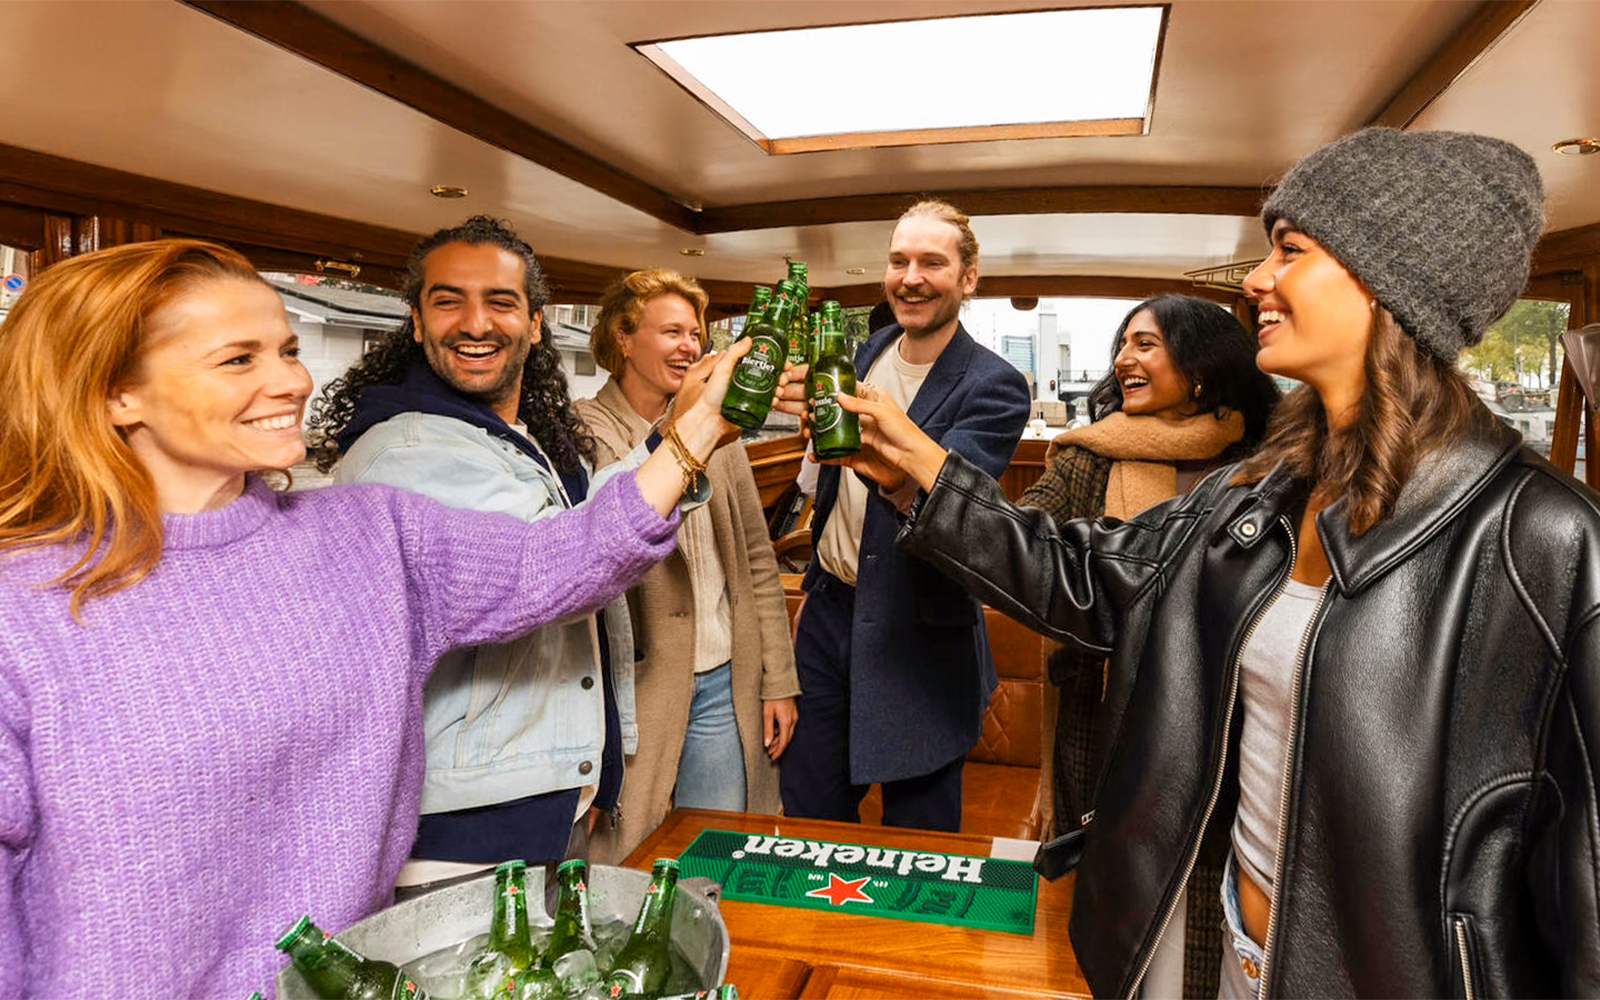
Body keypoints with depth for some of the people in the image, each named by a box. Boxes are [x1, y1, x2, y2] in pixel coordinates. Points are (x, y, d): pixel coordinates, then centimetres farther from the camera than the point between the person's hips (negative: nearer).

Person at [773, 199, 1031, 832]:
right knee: (809, 814, 17)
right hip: (830, 609, 6)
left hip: (917, 638, -6)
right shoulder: (868, 353, 5)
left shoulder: (993, 388, -15)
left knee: (917, 836, 10)